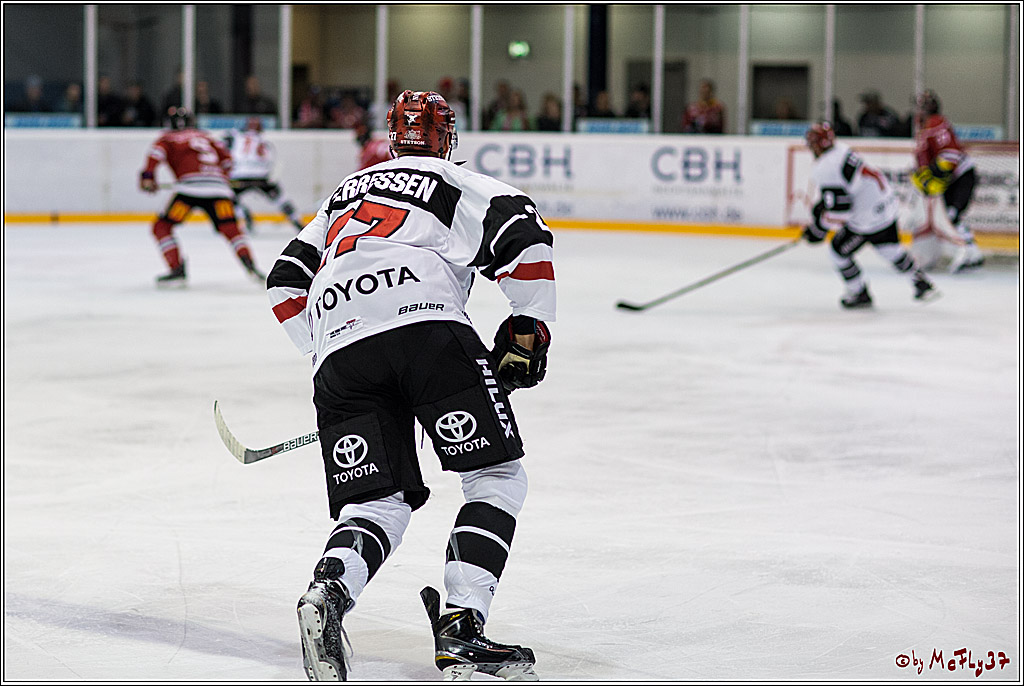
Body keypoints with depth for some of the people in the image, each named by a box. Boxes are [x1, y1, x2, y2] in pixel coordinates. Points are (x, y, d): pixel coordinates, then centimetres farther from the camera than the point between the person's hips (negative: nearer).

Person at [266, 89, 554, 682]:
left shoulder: (348, 191, 36)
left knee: (378, 500, 7)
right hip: (426, 326, -5)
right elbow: (524, 235, 2)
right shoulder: (458, 183, 21)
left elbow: (287, 283, 34)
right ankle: (461, 627, -12)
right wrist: (529, 329, 8)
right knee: (498, 478, 3)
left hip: (340, 352, 5)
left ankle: (329, 591, -24)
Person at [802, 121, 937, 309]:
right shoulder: (841, 149, 4)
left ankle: (860, 295, 21)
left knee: (840, 250, 10)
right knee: (889, 247, 26)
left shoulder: (824, 170, -24)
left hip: (868, 219, -9)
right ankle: (922, 283, 37)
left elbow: (839, 210, -25)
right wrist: (822, 205, 22)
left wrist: (818, 230, -14)